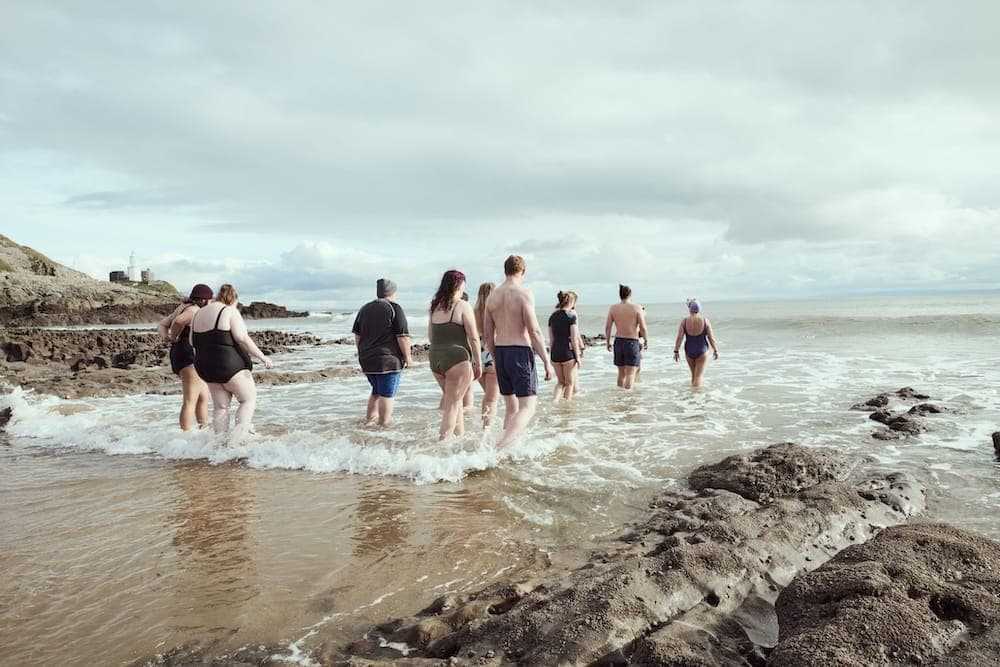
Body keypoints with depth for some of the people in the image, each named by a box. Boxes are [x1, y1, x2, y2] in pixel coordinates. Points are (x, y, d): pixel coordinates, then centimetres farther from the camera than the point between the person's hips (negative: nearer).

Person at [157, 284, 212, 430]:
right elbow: (178, 321, -32)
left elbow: (161, 325, 19)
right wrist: (174, 337, -13)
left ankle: (204, 427, 28)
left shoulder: (183, 307, 18)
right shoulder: (194, 310, -11)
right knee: (190, 401, -10)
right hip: (190, 357, -10)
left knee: (204, 396, 20)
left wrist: (165, 337, -1)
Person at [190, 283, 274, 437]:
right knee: (249, 399, 5)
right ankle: (239, 436, -8)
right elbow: (242, 338, -17)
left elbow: (192, 342, 14)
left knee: (220, 406, 13)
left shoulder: (198, 314, 13)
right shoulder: (230, 312, -8)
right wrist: (262, 357, -14)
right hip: (230, 365, -7)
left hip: (205, 367, 7)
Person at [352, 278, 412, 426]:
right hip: (388, 360, -7)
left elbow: (357, 336, 16)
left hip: (367, 360, 7)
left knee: (376, 392, 21)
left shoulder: (364, 309, 12)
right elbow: (403, 337, -12)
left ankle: (369, 419, 21)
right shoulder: (394, 309, -8)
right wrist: (407, 356, -4)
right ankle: (384, 424, 0)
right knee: (387, 394, -1)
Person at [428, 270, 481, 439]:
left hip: (435, 358, 7)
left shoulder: (435, 306, 10)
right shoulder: (462, 306, -9)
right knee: (453, 403, 0)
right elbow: (473, 337, -10)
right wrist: (478, 362, -3)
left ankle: (459, 433, 31)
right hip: (457, 359, -7)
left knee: (452, 398, 22)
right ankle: (443, 441, -3)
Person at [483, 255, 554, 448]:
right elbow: (534, 332, -15)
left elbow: (487, 335, 12)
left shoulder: (492, 297, 9)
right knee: (527, 408, -5)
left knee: (511, 407, 17)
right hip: (520, 352, -6)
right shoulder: (524, 293, -10)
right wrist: (547, 361, -10)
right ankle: (499, 447, -22)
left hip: (500, 353, 7)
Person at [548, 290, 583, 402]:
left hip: (555, 353, 5)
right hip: (568, 352, -5)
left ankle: (555, 400, -1)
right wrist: (578, 357, -5)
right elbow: (574, 339, -11)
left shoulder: (552, 316, 7)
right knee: (569, 383, 10)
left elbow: (551, 339, 10)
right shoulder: (571, 315, -9)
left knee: (560, 382, 17)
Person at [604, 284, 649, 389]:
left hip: (618, 341, 4)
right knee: (630, 374, -3)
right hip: (632, 342, -4)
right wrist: (646, 341, 4)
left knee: (621, 373, 18)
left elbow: (607, 327, 1)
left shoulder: (613, 308, 1)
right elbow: (643, 328, -11)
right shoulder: (637, 307, -8)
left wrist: (608, 342, 12)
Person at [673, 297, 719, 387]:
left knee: (694, 375, 20)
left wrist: (676, 351, -3)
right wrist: (715, 350, 8)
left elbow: (679, 337, -9)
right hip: (702, 351, -2)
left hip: (689, 351, 2)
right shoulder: (705, 320, -7)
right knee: (699, 376, -3)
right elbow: (711, 337, -3)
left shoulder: (684, 321, -6)